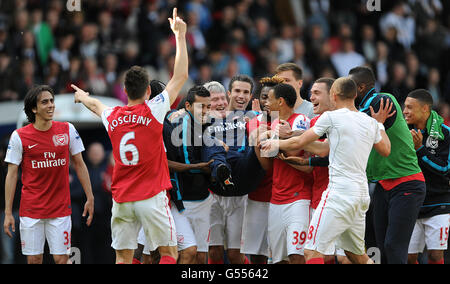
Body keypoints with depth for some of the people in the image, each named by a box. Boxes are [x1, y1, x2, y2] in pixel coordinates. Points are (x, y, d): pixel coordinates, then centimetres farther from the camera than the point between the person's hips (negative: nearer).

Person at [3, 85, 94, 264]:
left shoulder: (67, 130, 1)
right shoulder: (19, 137, -4)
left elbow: (79, 165, 10)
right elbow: (12, 175, -1)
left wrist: (90, 198, 6)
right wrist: (8, 213, -4)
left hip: (61, 209, 1)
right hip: (30, 211, -1)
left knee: (61, 259, -4)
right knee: (34, 260, 2)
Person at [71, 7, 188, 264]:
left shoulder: (112, 117, 6)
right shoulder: (153, 111, -7)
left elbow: (96, 105, 31)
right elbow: (181, 76, -2)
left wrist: (83, 97, 55)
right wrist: (180, 36, 6)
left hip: (122, 199, 4)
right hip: (151, 196, -4)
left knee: (123, 257, 5)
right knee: (169, 252, 3)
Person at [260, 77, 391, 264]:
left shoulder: (331, 117, -5)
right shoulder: (370, 123, 11)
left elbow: (299, 143, 2)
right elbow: (386, 150, 27)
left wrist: (277, 143, 21)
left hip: (340, 191, -8)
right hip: (362, 193, 8)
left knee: (312, 251, -10)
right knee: (355, 254, 21)